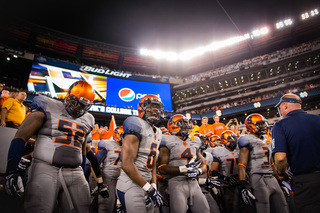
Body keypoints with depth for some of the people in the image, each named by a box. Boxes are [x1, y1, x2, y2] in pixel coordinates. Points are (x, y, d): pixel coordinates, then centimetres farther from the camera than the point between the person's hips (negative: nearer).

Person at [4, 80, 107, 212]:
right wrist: (11, 172, -7)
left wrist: (84, 173, 25)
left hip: (74, 172, 5)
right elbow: (21, 136, -2)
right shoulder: (49, 108, -1)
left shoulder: (87, 120, 14)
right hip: (45, 169, -4)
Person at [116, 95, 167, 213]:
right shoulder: (137, 125, -15)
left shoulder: (158, 133, 13)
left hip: (146, 184, 9)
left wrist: (154, 186, 1)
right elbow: (127, 165, -21)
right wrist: (150, 189, -16)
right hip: (131, 185, -8)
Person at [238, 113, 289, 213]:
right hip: (258, 178, -8)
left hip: (271, 178, 8)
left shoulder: (266, 139, 17)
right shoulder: (247, 140, -9)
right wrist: (243, 187, -21)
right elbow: (242, 165, -15)